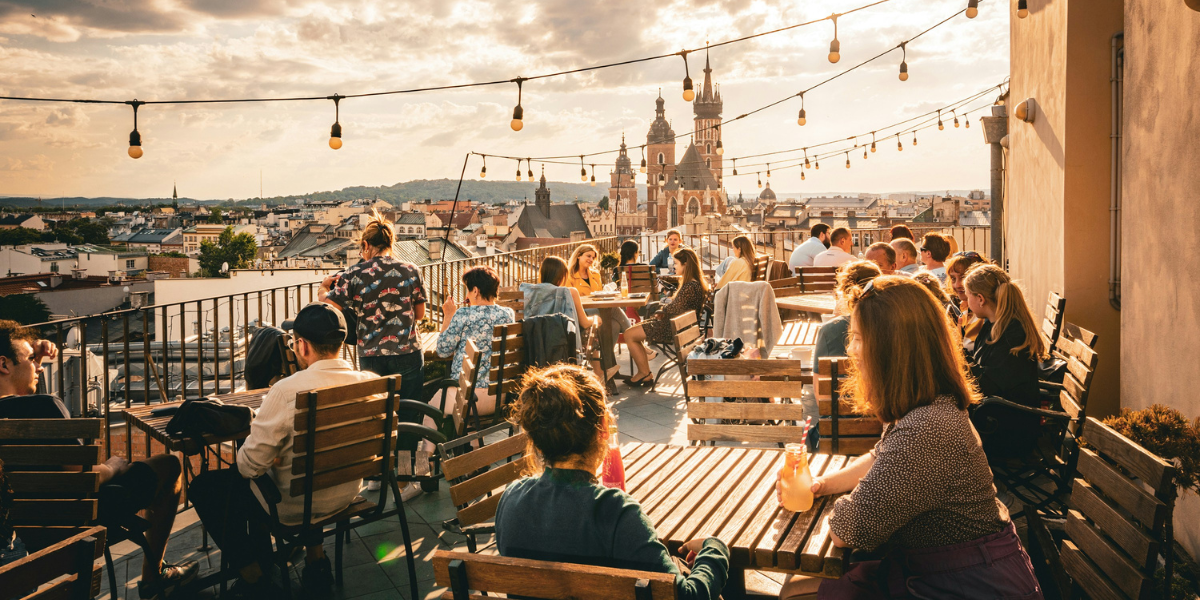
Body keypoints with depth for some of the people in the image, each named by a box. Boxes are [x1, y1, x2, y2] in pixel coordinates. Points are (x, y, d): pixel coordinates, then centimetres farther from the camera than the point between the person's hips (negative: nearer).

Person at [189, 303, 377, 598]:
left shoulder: (286, 391, -28)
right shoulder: (370, 382, -12)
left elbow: (250, 465, -22)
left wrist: (242, 463, 3)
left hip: (296, 506, -6)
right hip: (347, 494, 6)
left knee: (203, 487, 16)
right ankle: (315, 556, 32)